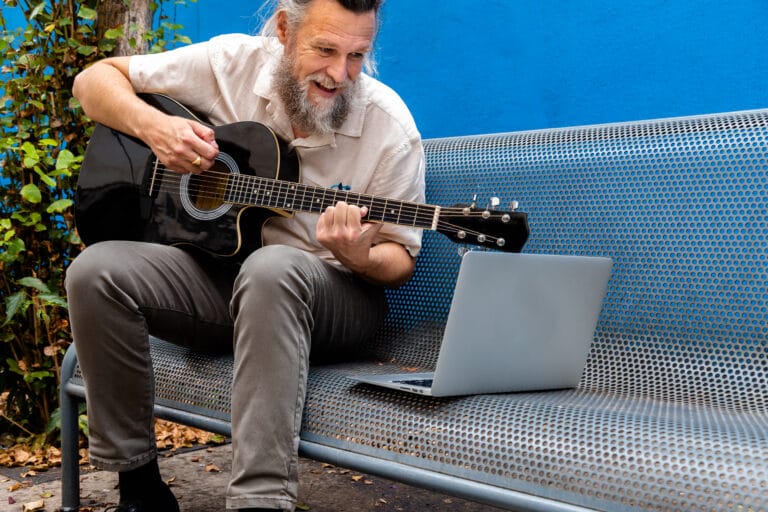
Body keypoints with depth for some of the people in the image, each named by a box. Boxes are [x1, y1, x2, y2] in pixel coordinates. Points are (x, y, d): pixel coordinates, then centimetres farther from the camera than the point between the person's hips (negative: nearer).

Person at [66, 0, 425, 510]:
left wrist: (360, 259, -28)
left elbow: (400, 261, -4)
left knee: (272, 266, -38)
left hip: (333, 299, -3)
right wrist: (151, 126, -18)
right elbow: (94, 79, 3)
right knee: (96, 270, -22)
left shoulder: (389, 127, -11)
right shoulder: (232, 62, -6)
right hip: (218, 269, 4)